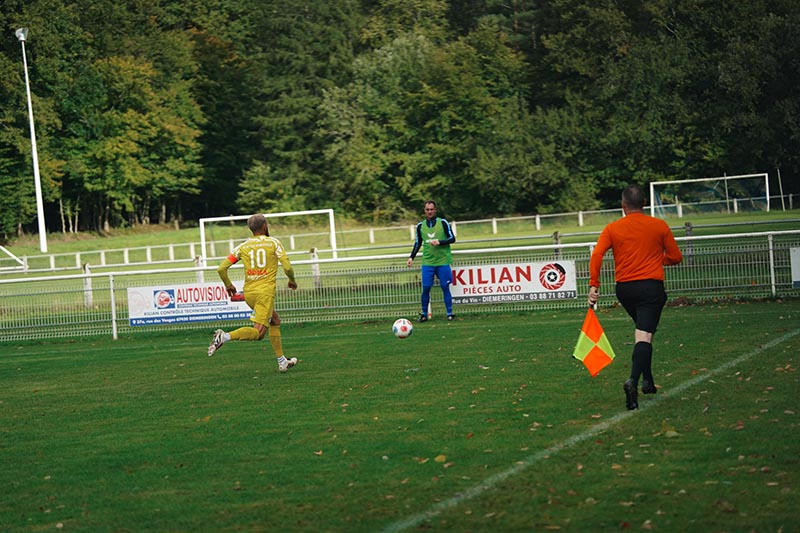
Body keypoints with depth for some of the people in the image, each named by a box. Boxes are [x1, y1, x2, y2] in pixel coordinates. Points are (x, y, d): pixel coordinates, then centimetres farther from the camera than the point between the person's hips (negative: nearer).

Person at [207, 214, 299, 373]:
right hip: (266, 291, -6)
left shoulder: (243, 246, 9)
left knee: (275, 321, 22)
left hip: (248, 292, 6)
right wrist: (292, 281, 14)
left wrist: (228, 285, 22)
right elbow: (287, 267, -6)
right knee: (258, 333, -10)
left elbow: (221, 268, 4)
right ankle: (225, 336, -31)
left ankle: (282, 362, 22)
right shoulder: (273, 243, 0)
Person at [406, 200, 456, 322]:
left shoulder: (443, 223, -1)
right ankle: (424, 314, 10)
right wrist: (412, 257, 9)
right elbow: (418, 243, 18)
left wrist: (439, 242, -15)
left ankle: (450, 313, 6)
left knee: (445, 287, -1)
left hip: (443, 261, -2)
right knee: (426, 288, -2)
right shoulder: (420, 226, 8)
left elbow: (452, 238, -1)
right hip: (427, 262, 2)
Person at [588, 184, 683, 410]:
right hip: (651, 286, -3)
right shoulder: (659, 226, 3)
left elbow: (597, 255, -8)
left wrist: (594, 285, -7)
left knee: (641, 330, 24)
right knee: (644, 336, -11)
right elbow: (675, 257, 7)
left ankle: (648, 381, 24)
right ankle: (633, 380, -33)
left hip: (624, 288, 3)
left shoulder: (612, 228, 4)